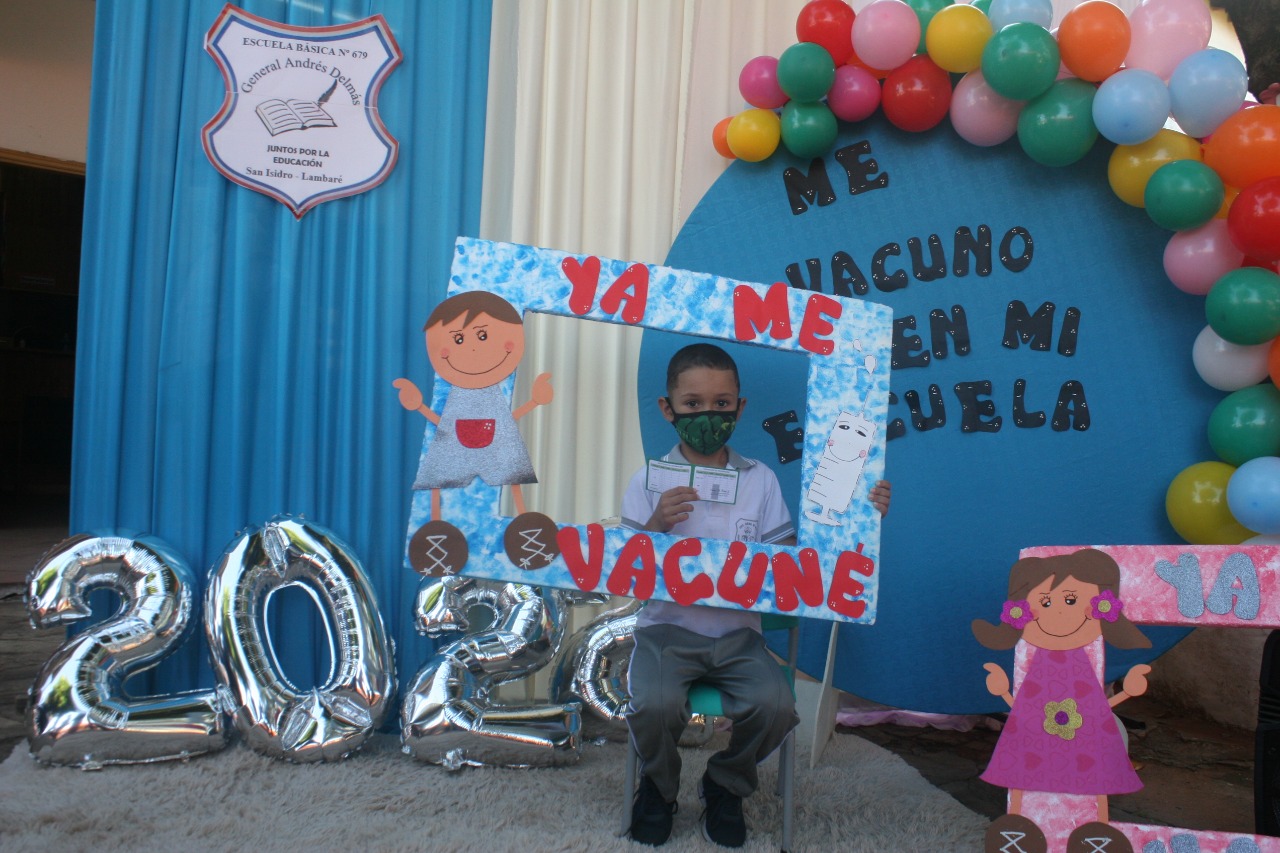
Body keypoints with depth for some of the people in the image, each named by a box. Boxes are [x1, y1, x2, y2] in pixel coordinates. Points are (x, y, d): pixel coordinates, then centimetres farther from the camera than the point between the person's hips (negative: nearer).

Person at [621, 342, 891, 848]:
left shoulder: (761, 480, 6)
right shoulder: (649, 481, 0)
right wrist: (656, 526, -20)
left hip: (737, 633, 2)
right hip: (666, 627, -1)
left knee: (775, 706, -23)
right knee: (654, 705, -28)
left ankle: (725, 786, 11)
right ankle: (659, 786, 9)